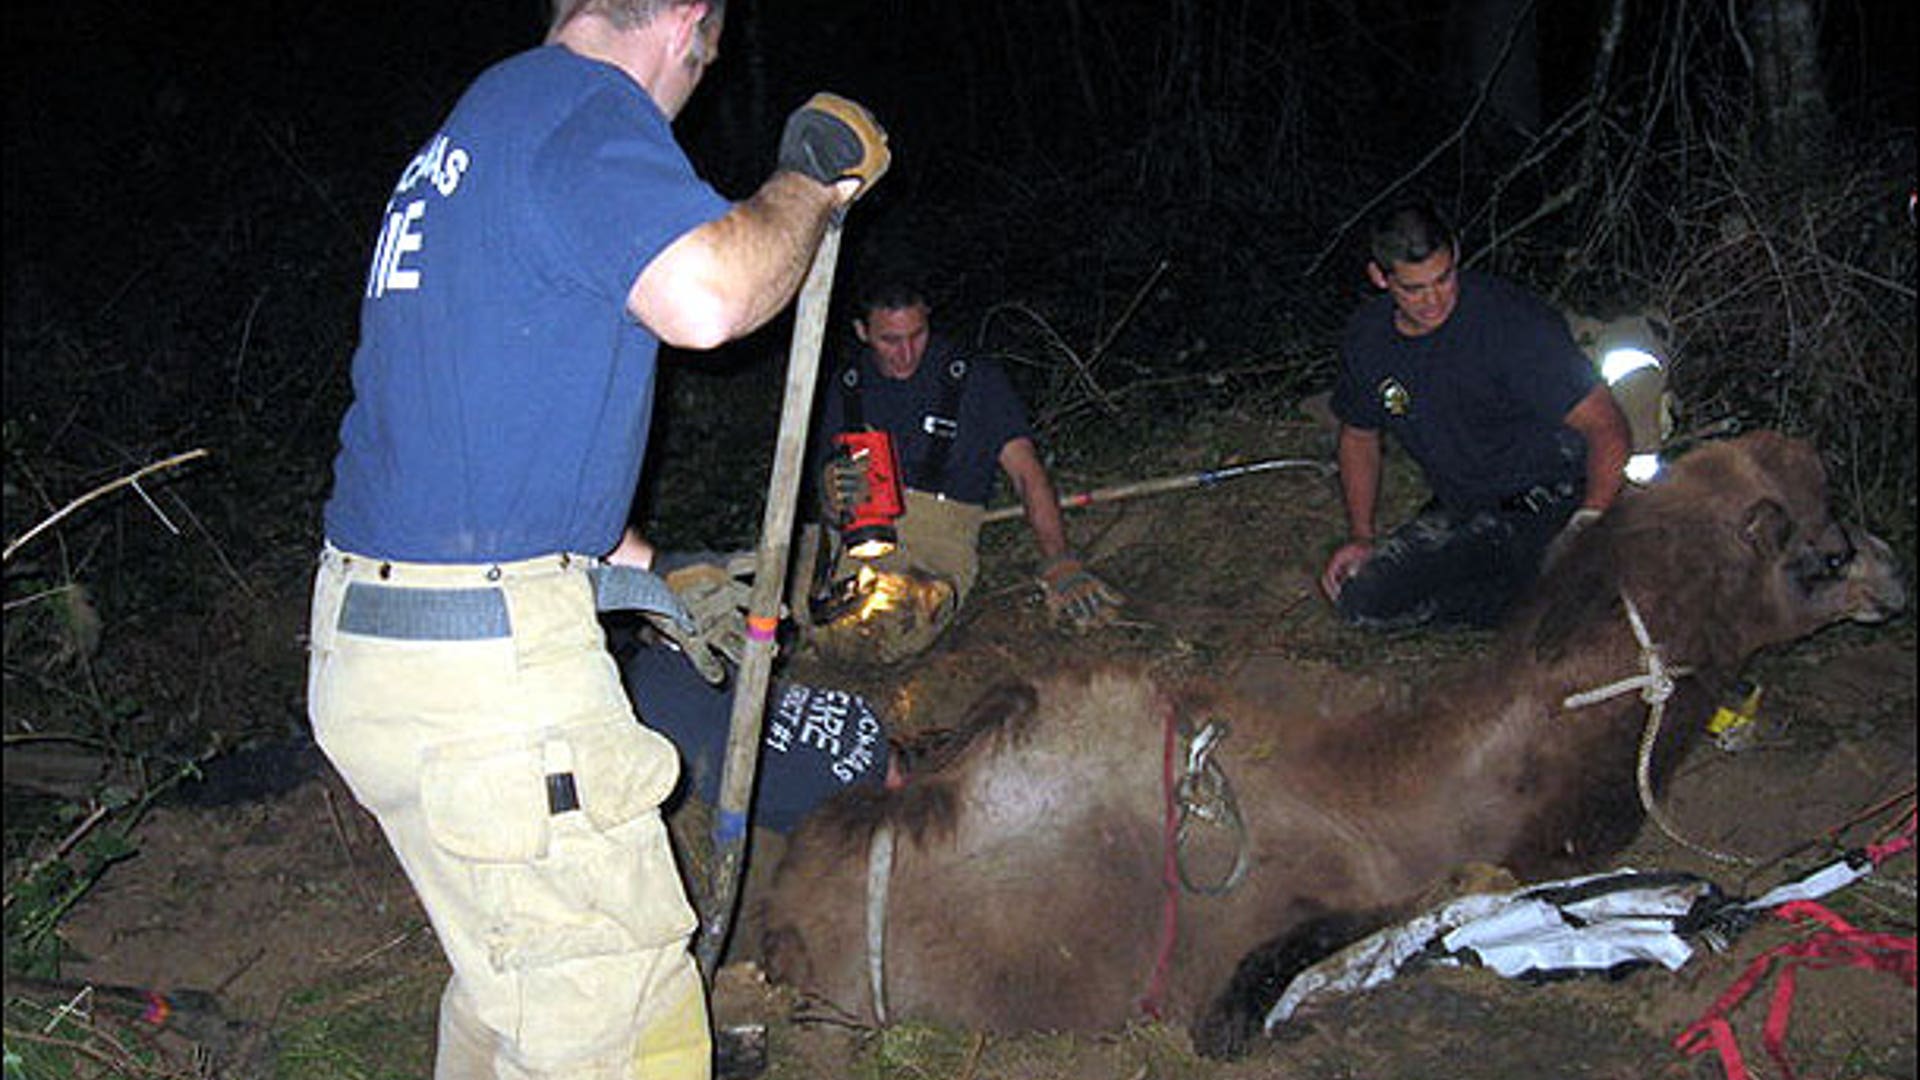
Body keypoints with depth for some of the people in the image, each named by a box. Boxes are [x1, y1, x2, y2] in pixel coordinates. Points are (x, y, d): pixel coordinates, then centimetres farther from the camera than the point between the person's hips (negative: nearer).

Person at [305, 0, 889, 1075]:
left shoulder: (477, 127, 22)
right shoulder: (590, 105, -9)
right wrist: (813, 179, -8)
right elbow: (705, 295, -30)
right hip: (488, 658, -10)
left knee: (510, 982, 25)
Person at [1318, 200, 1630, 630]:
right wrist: (1361, 536, 5)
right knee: (1359, 598, -7)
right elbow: (1359, 436, 15)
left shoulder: (1512, 323, -22)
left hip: (1547, 503, -7)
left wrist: (1587, 525, -31)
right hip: (1457, 512, 7)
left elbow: (1605, 425, -22)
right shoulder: (1366, 337, -3)